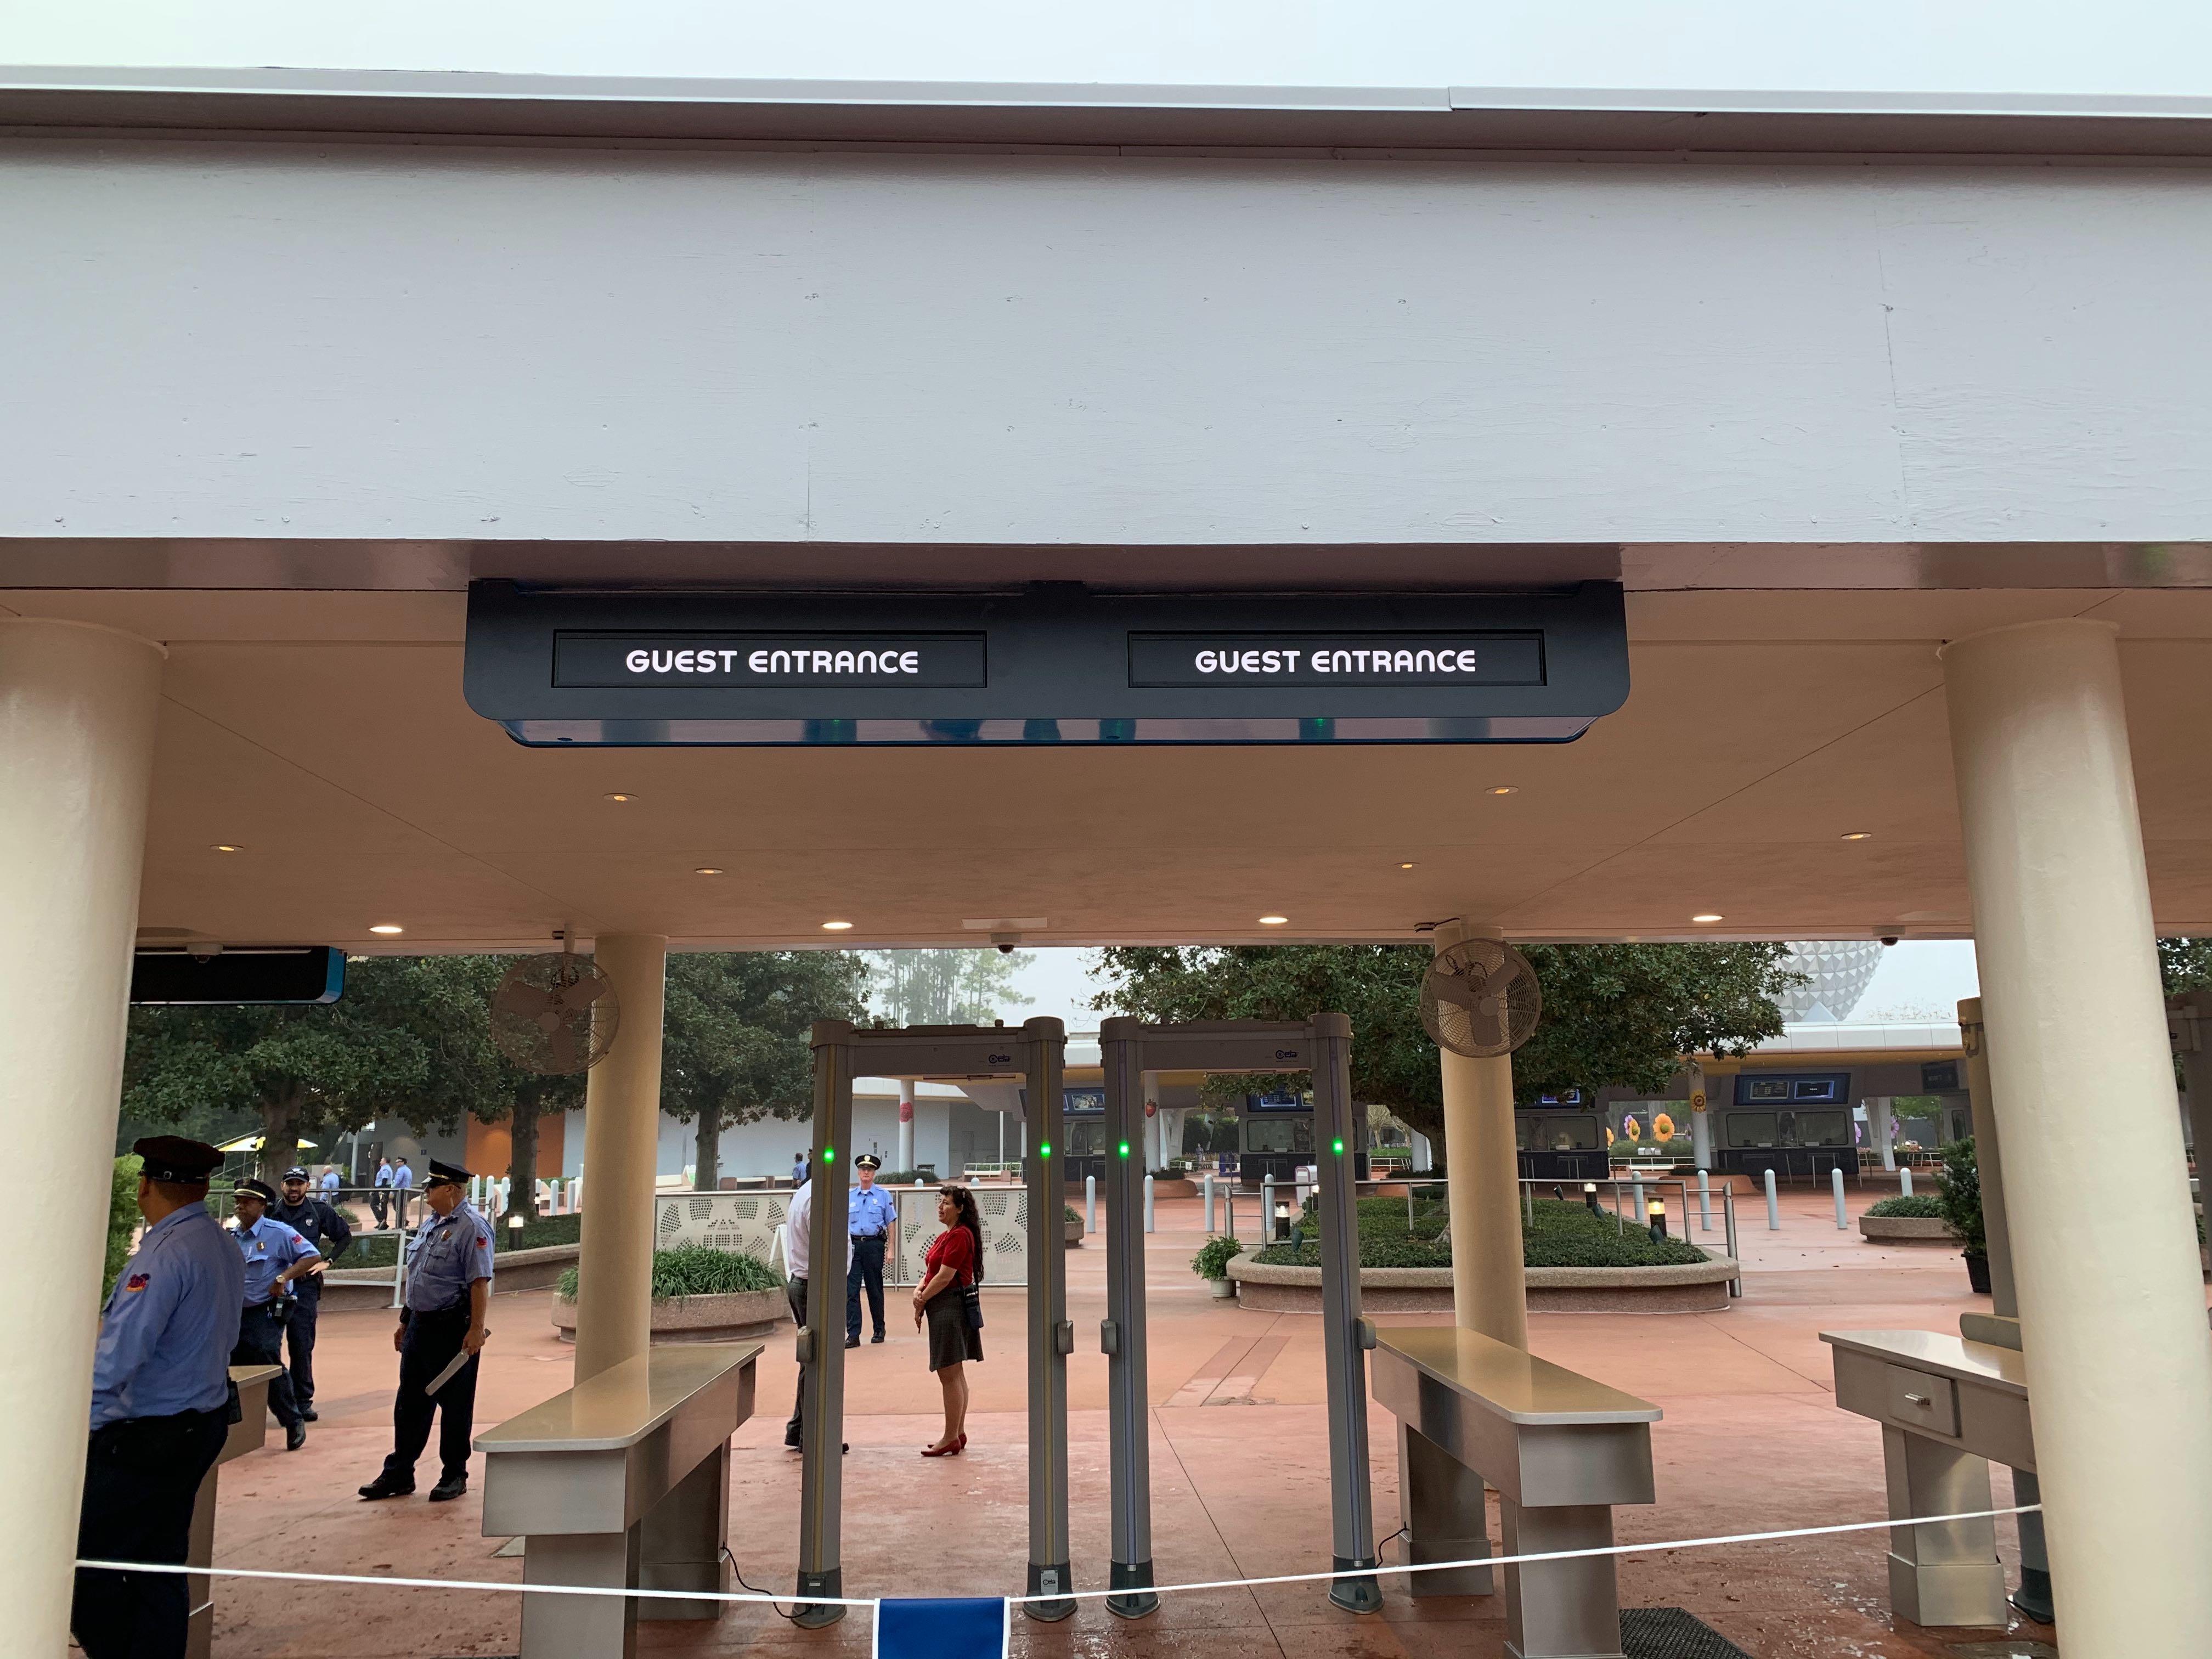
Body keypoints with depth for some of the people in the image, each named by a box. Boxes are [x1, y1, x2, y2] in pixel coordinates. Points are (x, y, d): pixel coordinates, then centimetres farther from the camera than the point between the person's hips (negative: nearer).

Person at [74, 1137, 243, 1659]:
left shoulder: (166, 1252, -19)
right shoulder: (225, 1248, 8)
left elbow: (118, 1354, -25)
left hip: (143, 1438, -9)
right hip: (204, 1424, 9)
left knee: (92, 1571, 2)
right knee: (162, 1566, 14)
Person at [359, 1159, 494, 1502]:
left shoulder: (472, 1227, -15)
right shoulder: (431, 1224, 14)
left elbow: (480, 1283, -21)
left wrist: (476, 1329, -25)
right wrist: (405, 1322, 21)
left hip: (454, 1330, -9)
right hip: (420, 1325, 9)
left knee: (455, 1406, 4)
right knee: (409, 1403, 13)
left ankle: (454, 1476, 16)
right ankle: (398, 1474, 23)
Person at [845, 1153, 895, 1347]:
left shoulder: (883, 1196, 2)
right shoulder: (849, 1196, 10)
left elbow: (891, 1223, 2)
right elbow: (844, 1224, 12)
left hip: (874, 1245, -2)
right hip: (853, 1245, 2)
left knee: (875, 1289, 8)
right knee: (851, 1290, -5)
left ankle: (879, 1330, 22)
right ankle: (853, 1335, -4)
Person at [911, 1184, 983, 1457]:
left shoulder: (959, 1235, -17)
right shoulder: (948, 1235, 17)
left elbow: (945, 1276, -19)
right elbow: (933, 1270, 16)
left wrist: (921, 1301, -7)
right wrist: (919, 1290, -3)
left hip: (951, 1308, -11)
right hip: (946, 1308, 11)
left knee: (949, 1375, -6)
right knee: (956, 1374, 15)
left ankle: (951, 1439, 0)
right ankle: (959, 1434, 22)